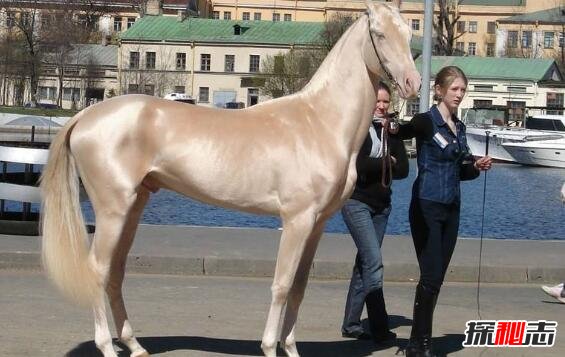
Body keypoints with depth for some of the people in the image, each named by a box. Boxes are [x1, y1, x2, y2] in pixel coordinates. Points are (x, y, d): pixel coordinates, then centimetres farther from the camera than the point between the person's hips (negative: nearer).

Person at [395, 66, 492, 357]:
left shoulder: (458, 126, 12)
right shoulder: (426, 122, -9)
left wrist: (476, 167, 0)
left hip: (451, 209, 7)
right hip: (427, 208, -7)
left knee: (436, 278, 9)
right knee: (431, 276, -9)